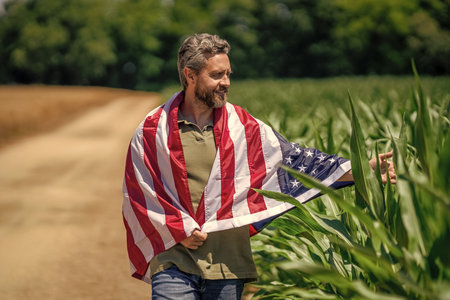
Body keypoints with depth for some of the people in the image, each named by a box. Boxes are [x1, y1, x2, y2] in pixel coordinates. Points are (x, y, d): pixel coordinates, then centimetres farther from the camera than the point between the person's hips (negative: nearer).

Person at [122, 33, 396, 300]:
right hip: (174, 262, -2)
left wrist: (359, 171, -5)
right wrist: (178, 230, -8)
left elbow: (292, 157, 3)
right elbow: (138, 192, 2)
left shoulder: (241, 126, 5)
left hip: (228, 262, 2)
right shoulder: (153, 130, 0)